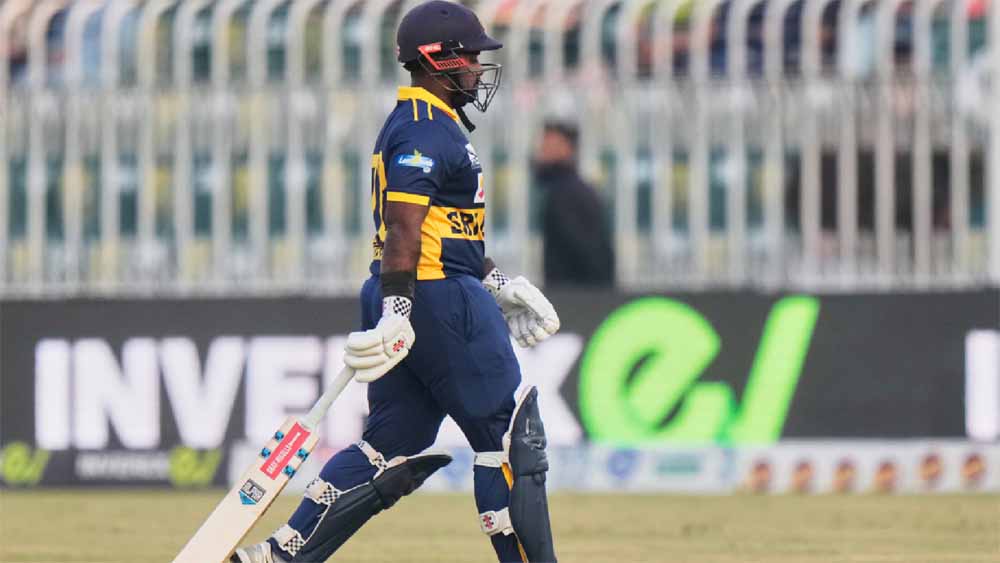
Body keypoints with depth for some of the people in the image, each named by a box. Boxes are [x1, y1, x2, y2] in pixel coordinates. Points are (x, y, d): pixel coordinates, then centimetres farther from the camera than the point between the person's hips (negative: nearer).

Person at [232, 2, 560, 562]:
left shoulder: (418, 124, 20)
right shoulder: (427, 131, -13)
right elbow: (403, 227, -23)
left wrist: (500, 283, 29)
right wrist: (397, 311, -30)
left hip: (408, 303, 10)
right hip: (440, 301, -10)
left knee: (394, 445, 10)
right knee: (511, 438, -3)